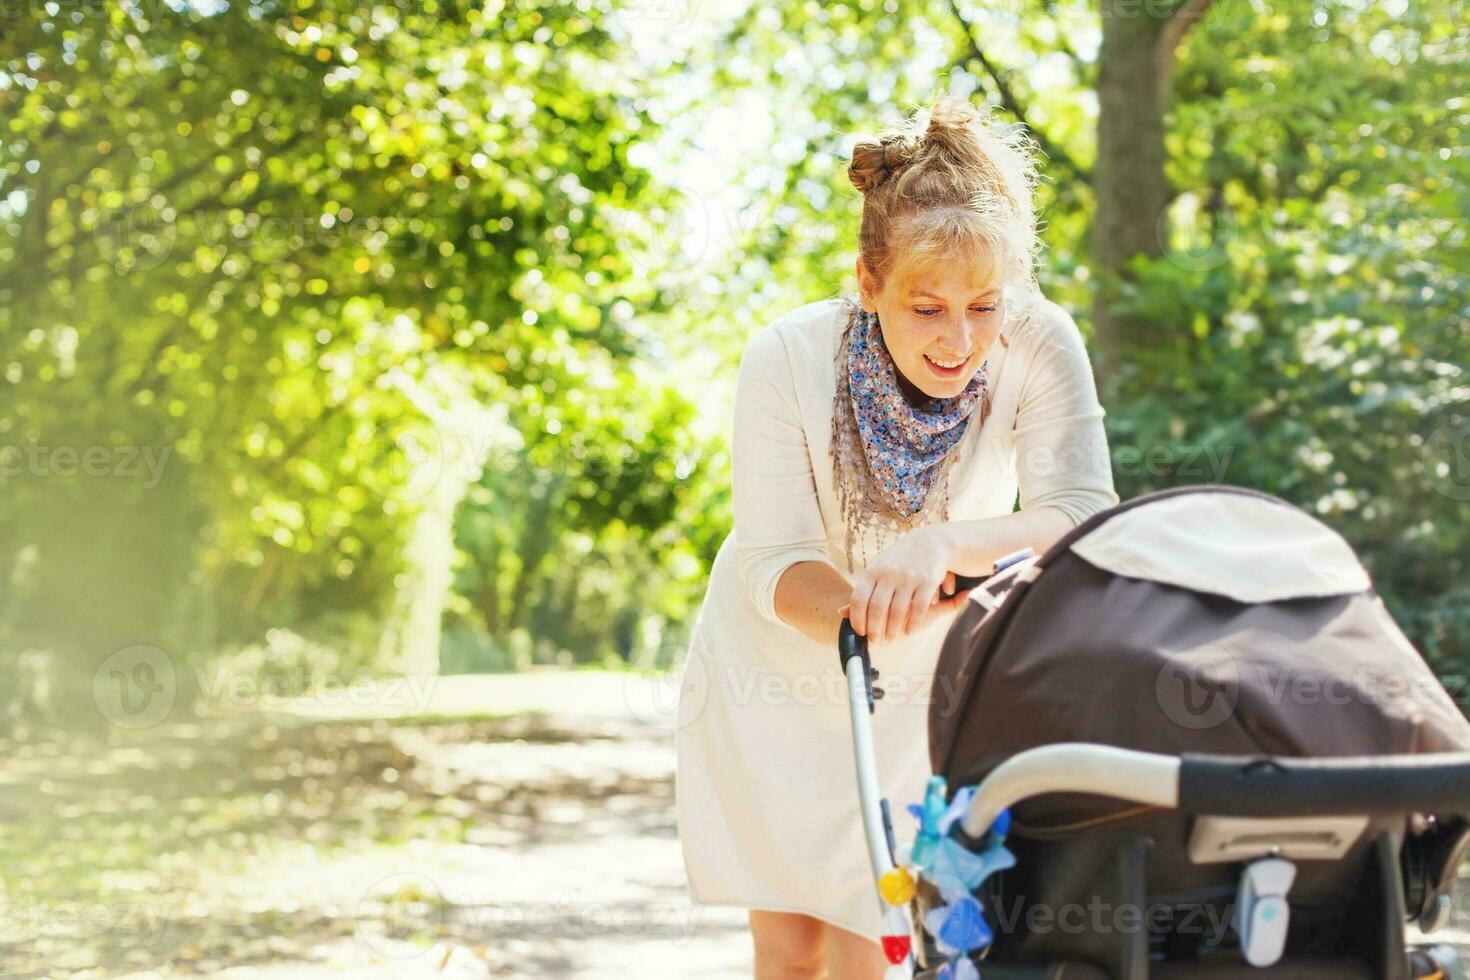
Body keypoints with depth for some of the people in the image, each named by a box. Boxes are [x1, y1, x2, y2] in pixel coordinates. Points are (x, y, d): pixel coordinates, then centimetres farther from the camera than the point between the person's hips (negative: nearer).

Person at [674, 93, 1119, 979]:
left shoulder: (1040, 347, -25)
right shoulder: (790, 359, -26)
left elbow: (1085, 523, -31)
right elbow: (770, 562, -25)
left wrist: (942, 545, -51)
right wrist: (861, 612, -48)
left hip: (925, 692, 0)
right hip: (776, 680, 0)